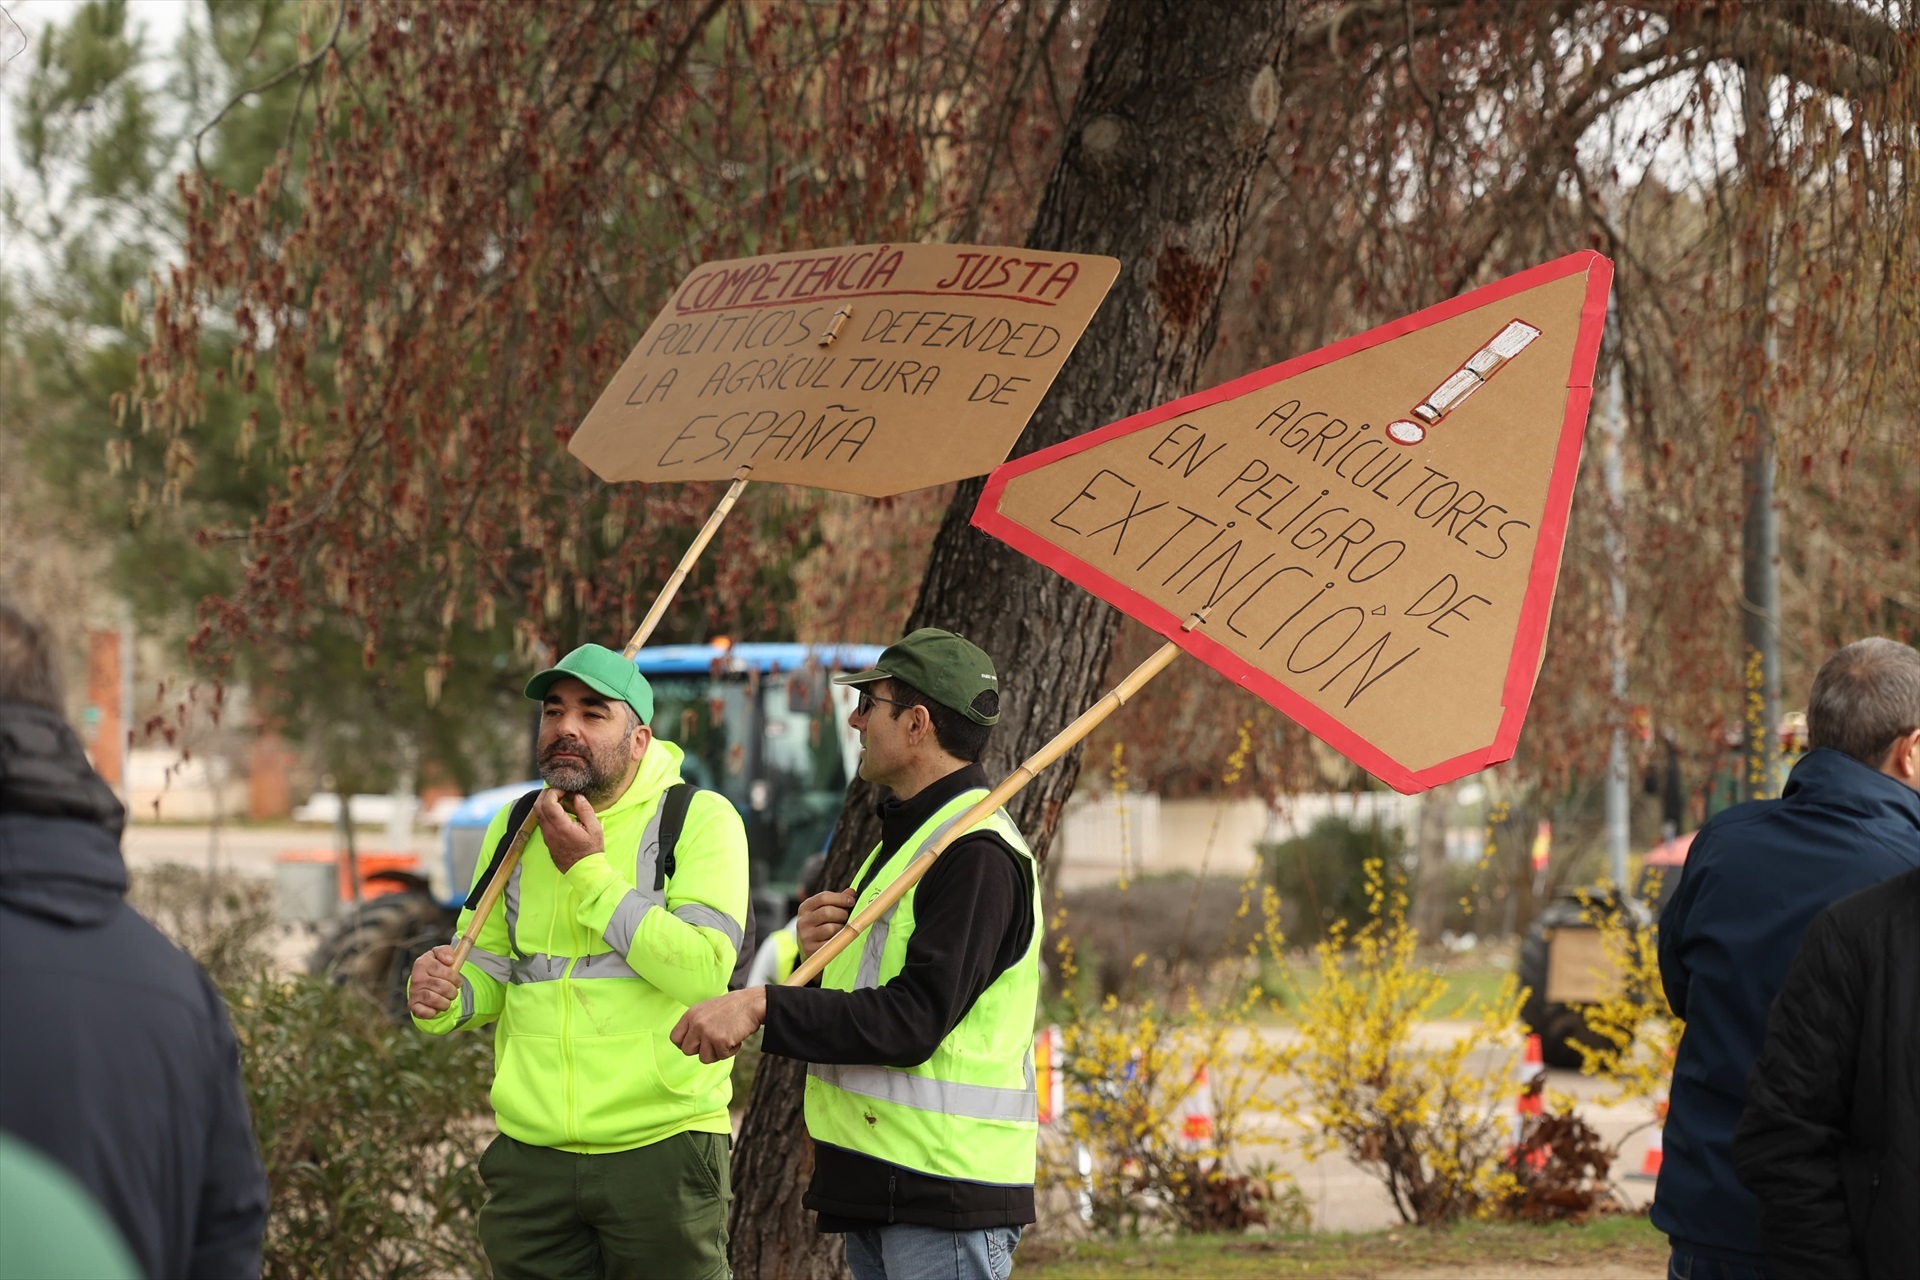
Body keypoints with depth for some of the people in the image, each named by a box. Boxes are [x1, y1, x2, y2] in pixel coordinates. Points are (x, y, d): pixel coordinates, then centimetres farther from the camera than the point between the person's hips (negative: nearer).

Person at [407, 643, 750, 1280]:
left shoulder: (701, 818, -5)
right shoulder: (515, 827, 11)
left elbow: (704, 969, -18)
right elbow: (489, 972, 17)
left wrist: (588, 873, -15)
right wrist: (444, 998, -7)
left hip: (660, 1153, -5)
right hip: (531, 1156, 5)